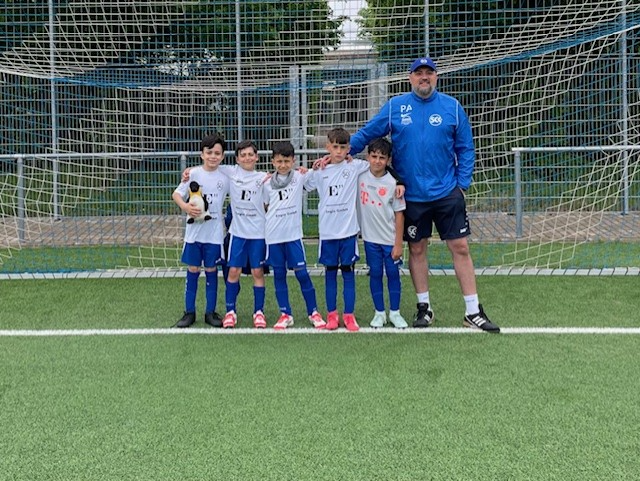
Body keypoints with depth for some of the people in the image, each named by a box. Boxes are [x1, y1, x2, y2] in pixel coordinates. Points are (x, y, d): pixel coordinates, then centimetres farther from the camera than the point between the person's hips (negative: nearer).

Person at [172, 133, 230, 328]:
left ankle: (210, 312, 17)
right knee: (193, 270, 6)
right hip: (194, 231, -1)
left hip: (214, 233, 1)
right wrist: (185, 206, -21)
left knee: (211, 271, 7)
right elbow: (176, 194, -4)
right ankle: (189, 312, 16)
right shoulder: (194, 173, -4)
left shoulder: (225, 178, 0)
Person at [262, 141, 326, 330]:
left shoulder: (300, 177, 2)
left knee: (302, 273, -1)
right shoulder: (267, 183, 7)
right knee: (279, 275, 7)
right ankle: (285, 314, 15)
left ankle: (313, 312, 11)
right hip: (273, 236, 2)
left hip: (293, 234, -2)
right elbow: (264, 207, 15)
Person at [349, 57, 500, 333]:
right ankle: (424, 307, 24)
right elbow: (367, 133, 4)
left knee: (460, 248, 0)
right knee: (416, 250, 9)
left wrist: (462, 183, -2)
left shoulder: (452, 107, 1)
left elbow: (465, 149, 5)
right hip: (412, 195, 1)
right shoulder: (394, 106, 1)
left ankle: (473, 312, 7)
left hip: (447, 193, 0)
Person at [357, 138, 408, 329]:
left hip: (390, 239, -1)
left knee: (393, 274, 6)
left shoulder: (392, 183, -10)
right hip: (370, 237, 2)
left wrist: (398, 244, -7)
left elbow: (399, 215, -6)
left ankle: (395, 312, 19)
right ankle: (379, 313, 20)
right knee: (375, 274, 9)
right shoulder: (360, 175, -4)